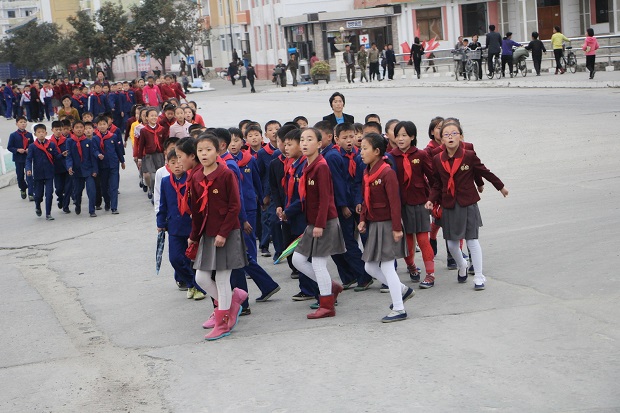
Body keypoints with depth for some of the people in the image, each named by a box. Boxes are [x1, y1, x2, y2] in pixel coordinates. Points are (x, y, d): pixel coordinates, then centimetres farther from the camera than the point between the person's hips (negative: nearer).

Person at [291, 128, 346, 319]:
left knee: (318, 263, -5)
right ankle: (332, 287, 24)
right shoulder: (308, 167, 11)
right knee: (298, 259, 11)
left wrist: (320, 224, -22)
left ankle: (327, 306, 7)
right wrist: (312, 223, 16)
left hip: (325, 222, -9)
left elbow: (325, 198, -19)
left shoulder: (321, 166, -15)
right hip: (313, 222, 9)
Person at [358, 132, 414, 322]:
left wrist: (396, 227, -19)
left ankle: (399, 310, 5)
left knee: (387, 267, -5)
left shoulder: (387, 172, -16)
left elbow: (394, 202, -18)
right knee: (370, 267, 12)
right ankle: (403, 290, 28)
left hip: (386, 225, -9)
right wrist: (363, 220, 5)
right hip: (374, 225, 9)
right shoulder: (367, 172, 9)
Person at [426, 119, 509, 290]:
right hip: (448, 205, 3)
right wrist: (431, 199, -5)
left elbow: (485, 172, 4)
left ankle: (479, 276, 9)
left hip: (468, 204, -3)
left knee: (472, 240, -1)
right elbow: (437, 184, 9)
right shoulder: (437, 159, -1)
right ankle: (462, 266, 39)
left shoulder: (469, 156, -9)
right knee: (452, 243, 10)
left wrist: (500, 187, 15)